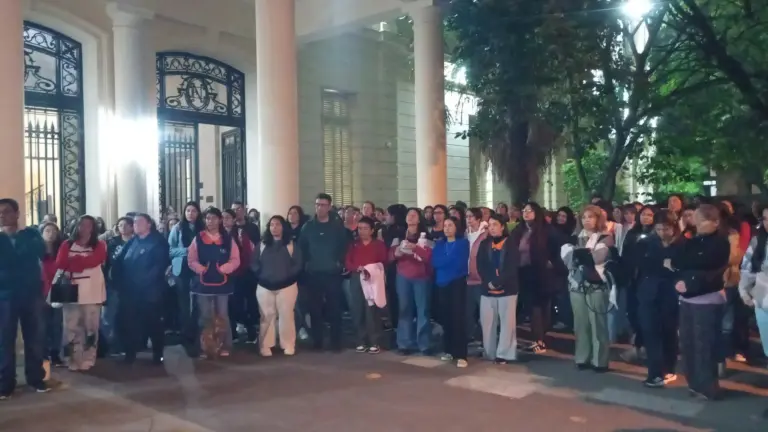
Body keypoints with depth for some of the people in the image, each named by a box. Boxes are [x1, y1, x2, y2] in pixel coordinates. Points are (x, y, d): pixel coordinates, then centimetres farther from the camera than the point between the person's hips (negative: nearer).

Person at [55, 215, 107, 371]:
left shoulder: (99, 245, 7)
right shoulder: (67, 245, 10)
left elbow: (94, 261, -12)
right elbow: (60, 265, -3)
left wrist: (73, 262, -8)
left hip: (92, 292, -1)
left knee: (91, 327, 2)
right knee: (71, 327, 1)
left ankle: (87, 360, 10)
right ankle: (73, 360, 9)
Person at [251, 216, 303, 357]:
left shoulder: (291, 245, 2)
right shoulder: (262, 245, 9)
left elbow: (298, 264, -2)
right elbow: (254, 263, 6)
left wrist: (288, 275, -10)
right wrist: (261, 274, -5)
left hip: (286, 286, -2)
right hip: (265, 287, 2)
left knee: (286, 315, 2)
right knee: (266, 316, 5)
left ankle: (288, 345, 11)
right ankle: (265, 346, 13)